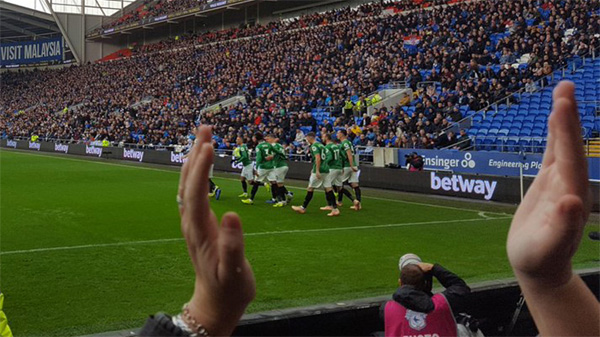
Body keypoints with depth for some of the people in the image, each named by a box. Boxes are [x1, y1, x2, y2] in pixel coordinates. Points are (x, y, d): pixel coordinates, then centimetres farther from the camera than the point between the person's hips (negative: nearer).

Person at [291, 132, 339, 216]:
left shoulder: (314, 146, -8)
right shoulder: (321, 145, 19)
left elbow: (318, 158, -20)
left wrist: (317, 171, -23)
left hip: (319, 170, -8)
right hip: (326, 169, 8)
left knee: (310, 188, 2)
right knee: (328, 188, 4)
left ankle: (303, 208, 10)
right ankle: (335, 209, -2)